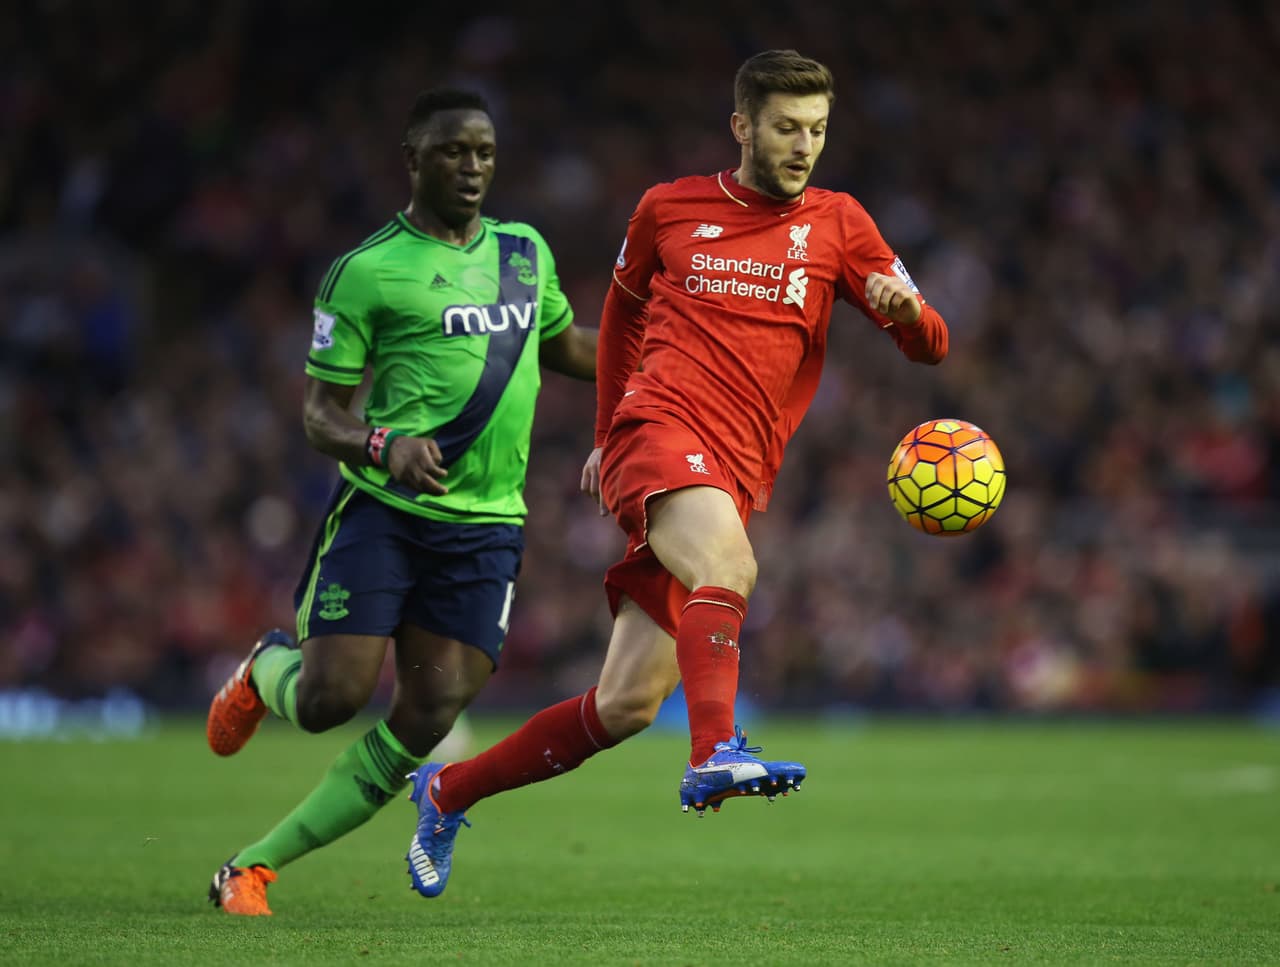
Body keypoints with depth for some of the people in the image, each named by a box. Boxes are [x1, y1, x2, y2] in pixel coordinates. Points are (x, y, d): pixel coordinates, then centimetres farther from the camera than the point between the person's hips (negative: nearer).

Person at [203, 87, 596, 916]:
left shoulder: (526, 251, 13)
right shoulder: (367, 271, -5)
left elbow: (562, 345, 32)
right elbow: (320, 412, -4)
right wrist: (382, 446, -24)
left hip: (485, 523, 4)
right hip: (381, 511, -4)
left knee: (431, 713, -9)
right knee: (332, 699, -14)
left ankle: (255, 867, 2)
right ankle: (266, 670, 26)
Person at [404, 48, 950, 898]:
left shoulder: (837, 224, 11)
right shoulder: (668, 210, 9)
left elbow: (930, 347, 6)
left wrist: (904, 306, -17)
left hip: (736, 476, 3)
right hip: (662, 427, -3)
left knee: (628, 706, 1)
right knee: (729, 568, -37)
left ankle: (448, 793, 18)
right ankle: (717, 757, -52)